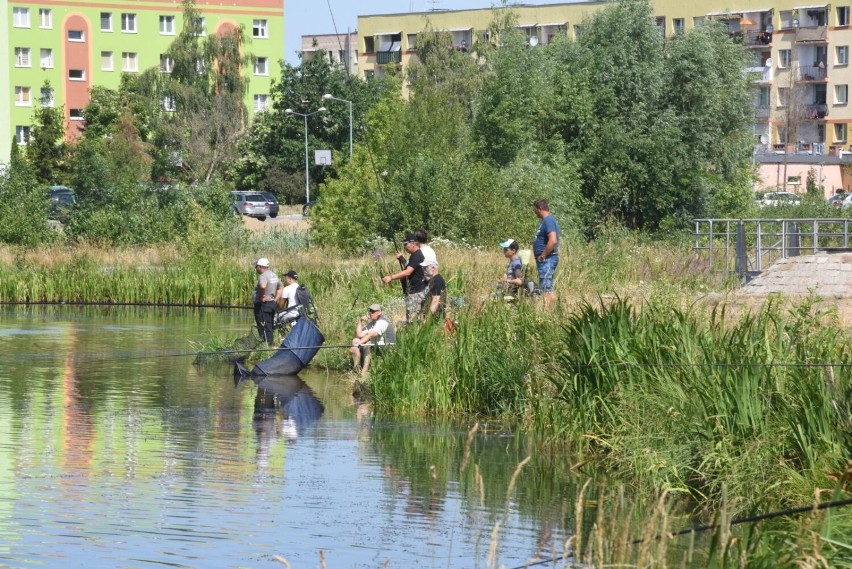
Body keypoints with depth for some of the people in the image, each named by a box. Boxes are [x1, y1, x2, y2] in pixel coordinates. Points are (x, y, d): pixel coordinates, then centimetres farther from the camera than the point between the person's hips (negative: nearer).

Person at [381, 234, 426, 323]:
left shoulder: (417, 256, -18)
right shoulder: (414, 255, 15)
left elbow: (408, 272, -27)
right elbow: (409, 267, 28)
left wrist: (391, 277, -31)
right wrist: (401, 259, 12)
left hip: (415, 292, -11)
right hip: (412, 291, 11)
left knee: (412, 319, -11)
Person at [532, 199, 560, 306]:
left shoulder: (548, 221, -16)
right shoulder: (546, 220, 16)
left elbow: (553, 241, -28)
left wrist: (542, 256, -20)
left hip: (547, 260, -11)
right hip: (545, 260, 11)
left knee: (546, 288, -11)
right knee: (548, 289, 12)